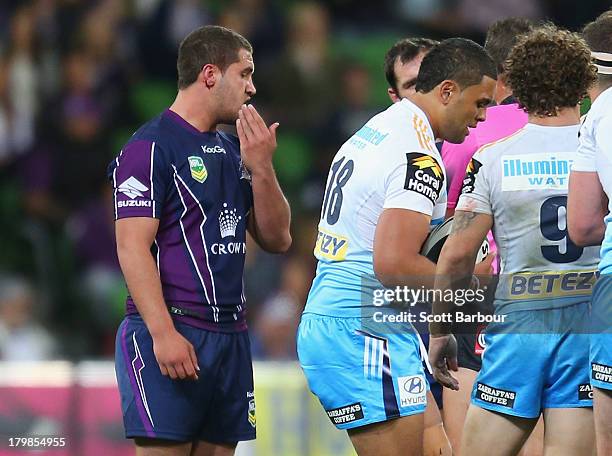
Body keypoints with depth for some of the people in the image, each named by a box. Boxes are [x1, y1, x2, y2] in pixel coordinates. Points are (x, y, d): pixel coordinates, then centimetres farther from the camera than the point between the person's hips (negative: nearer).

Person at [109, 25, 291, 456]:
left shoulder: (232, 150, 18)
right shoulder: (151, 147, -6)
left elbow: (277, 239, 17)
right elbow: (133, 246, -14)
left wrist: (261, 168, 1)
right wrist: (163, 333, -22)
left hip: (230, 335, 8)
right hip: (170, 333, -8)